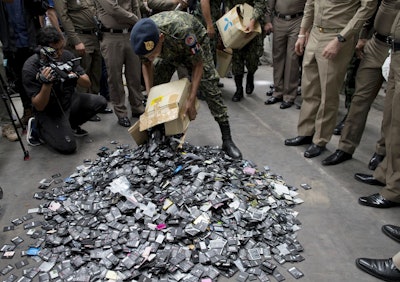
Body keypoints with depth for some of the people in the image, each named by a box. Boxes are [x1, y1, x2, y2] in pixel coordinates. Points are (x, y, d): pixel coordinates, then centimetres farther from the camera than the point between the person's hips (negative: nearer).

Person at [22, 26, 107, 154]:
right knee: (68, 147, -22)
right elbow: (39, 107, -22)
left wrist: (75, 76, -29)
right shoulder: (30, 68, -23)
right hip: (49, 112, -5)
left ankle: (71, 125, 10)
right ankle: (37, 127, 7)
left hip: (69, 101, 6)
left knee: (100, 102, -14)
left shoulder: (67, 55, -11)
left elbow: (87, 83, -6)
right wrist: (46, 84, -39)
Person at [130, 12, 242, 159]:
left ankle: (227, 140, -8)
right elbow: (146, 64, -10)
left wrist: (191, 100, -34)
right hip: (168, 51, 5)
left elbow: (198, 63, -31)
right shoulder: (142, 38, -31)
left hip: (195, 44, -4)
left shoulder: (181, 31, -45)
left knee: (210, 88, -14)